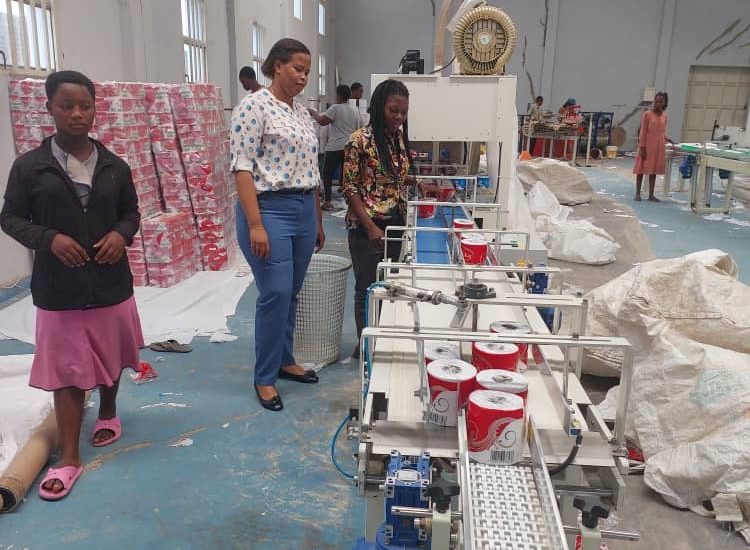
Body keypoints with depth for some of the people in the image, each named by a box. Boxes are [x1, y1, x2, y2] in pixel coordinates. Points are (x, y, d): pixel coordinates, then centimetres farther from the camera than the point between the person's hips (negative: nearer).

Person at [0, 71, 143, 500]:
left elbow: (131, 212, 12)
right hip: (59, 287, -2)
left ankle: (108, 412, 46)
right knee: (66, 370, 2)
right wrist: (48, 239, -17)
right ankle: (69, 458, 12)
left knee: (112, 356, 18)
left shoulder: (114, 166, 1)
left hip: (111, 280, 3)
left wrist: (121, 234, -10)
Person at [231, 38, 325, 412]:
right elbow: (242, 168, -13)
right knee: (275, 294, -7)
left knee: (291, 293, 13)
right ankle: (264, 377, 8)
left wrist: (318, 221, 18)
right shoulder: (254, 106, -7)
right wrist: (255, 225, -20)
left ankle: (284, 360, 28)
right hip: (269, 210, -7)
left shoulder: (302, 112, 15)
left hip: (304, 210, 7)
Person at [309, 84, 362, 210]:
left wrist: (314, 113, 6)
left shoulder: (336, 108, -9)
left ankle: (327, 201, -4)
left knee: (327, 173, 1)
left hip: (335, 147, -6)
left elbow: (322, 121, -11)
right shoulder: (355, 112, 13)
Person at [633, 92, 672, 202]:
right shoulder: (647, 114, -7)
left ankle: (651, 195, 12)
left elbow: (663, 132, 16)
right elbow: (643, 132, -9)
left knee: (654, 170, 8)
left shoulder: (664, 116, 8)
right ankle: (637, 193, 8)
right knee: (641, 169, 1)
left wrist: (668, 139, -2)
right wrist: (642, 148, -13)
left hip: (658, 147, 5)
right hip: (647, 146, -5)